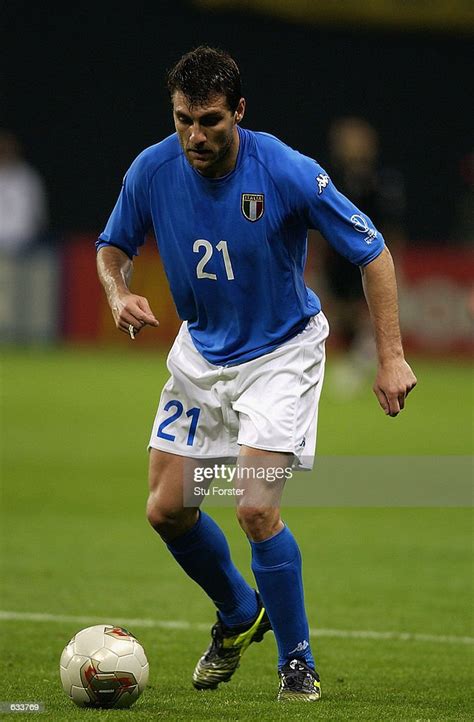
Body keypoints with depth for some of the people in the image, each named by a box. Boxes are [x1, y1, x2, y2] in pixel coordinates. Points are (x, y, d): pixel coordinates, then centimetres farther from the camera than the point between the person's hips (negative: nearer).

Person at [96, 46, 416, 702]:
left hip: (282, 350, -5)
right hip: (201, 348, 5)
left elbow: (372, 252, -15)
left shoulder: (288, 172, -25)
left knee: (256, 508, -19)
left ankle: (297, 661, 2)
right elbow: (113, 247, 5)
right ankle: (239, 615, 33)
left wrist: (391, 357, -19)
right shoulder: (152, 171, -14)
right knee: (167, 509, 4)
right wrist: (119, 294, -17)